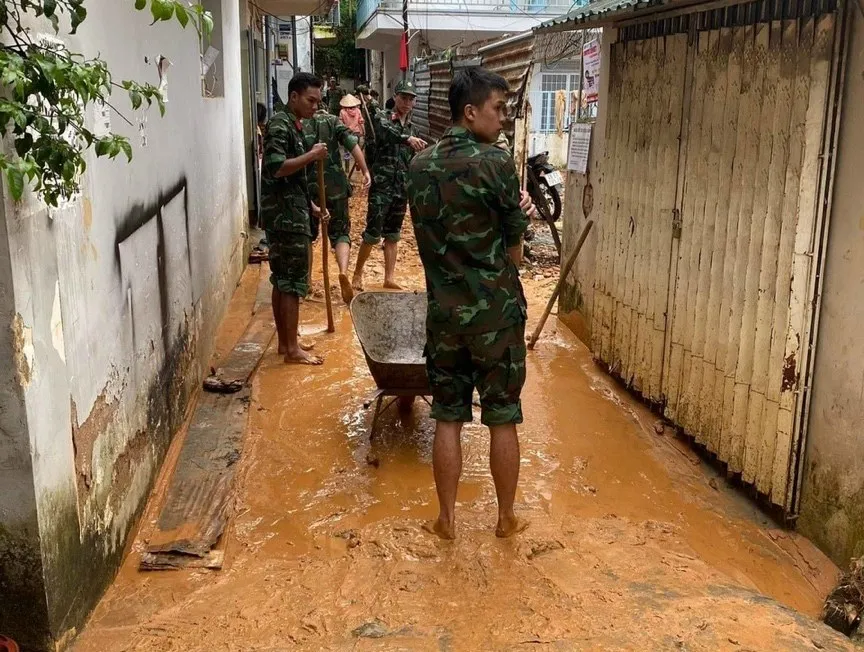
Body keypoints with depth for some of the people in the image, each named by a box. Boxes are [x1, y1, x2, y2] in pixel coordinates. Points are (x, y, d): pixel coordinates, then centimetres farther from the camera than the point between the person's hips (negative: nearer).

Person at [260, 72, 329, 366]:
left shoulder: (294, 125, 16)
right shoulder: (279, 125, -13)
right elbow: (275, 168, -26)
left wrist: (311, 206, 20)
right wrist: (312, 155, -20)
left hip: (292, 214, 10)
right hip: (285, 216, -10)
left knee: (282, 279, 13)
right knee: (292, 281, -6)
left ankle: (285, 341, 21)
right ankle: (292, 349, 0)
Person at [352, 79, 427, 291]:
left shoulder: (411, 128, 15)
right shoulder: (383, 118, -4)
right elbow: (387, 133, -28)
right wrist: (408, 138, -46)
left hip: (402, 188, 6)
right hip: (382, 185, -6)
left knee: (393, 235, 10)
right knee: (373, 234, -6)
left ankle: (389, 278, 15)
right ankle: (357, 274, 8)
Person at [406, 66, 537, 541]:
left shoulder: (419, 166, 5)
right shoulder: (495, 163, -14)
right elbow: (514, 251, -6)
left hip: (444, 313, 5)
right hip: (496, 313, -4)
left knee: (448, 419, 12)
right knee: (503, 421, 9)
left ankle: (446, 519, 22)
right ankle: (506, 519, 24)